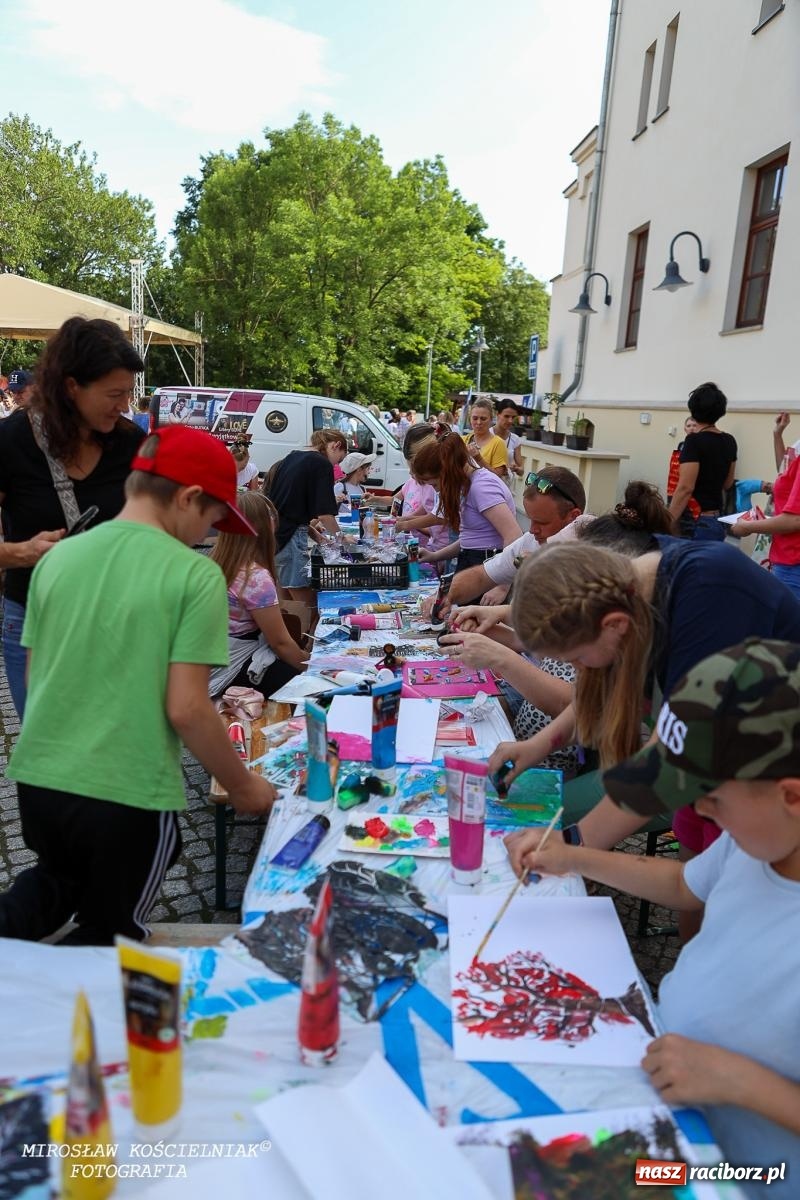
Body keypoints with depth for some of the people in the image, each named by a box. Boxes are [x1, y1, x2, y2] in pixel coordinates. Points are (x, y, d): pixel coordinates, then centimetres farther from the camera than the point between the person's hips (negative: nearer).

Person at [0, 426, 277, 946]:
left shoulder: (58, 557, 2)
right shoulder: (195, 575, -15)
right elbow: (186, 708, -17)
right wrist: (243, 787, -3)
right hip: (129, 793, -4)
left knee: (60, 882, 32)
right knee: (107, 936, 22)